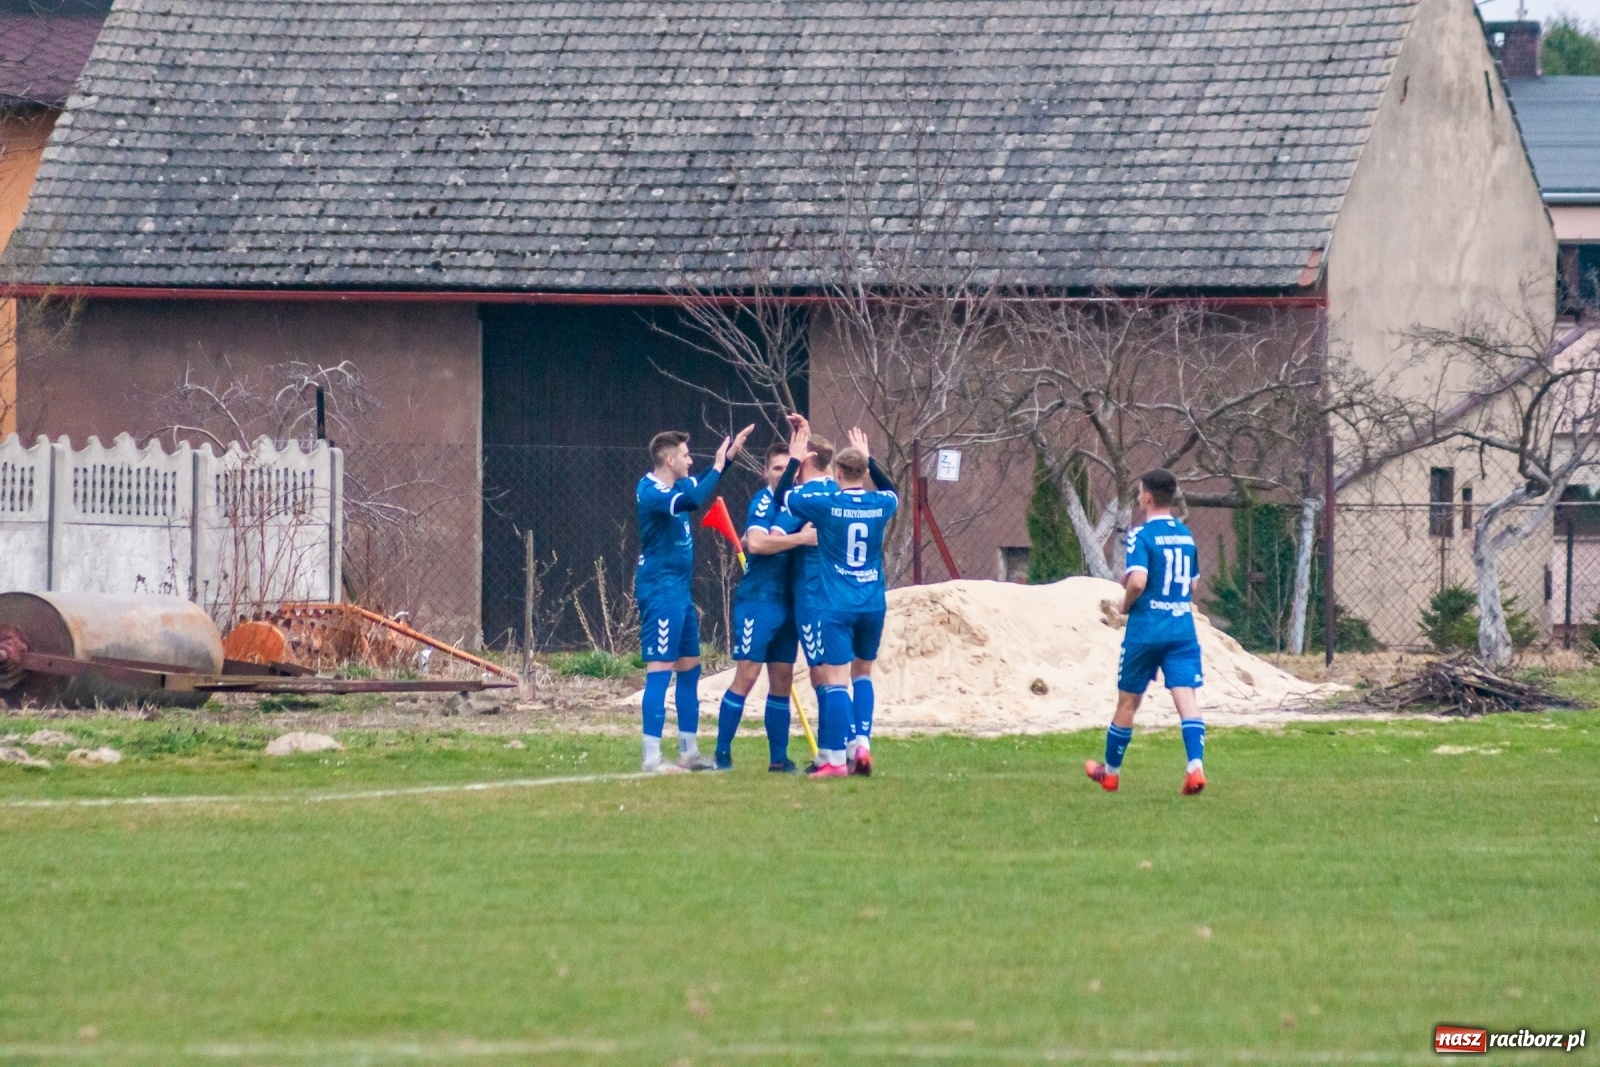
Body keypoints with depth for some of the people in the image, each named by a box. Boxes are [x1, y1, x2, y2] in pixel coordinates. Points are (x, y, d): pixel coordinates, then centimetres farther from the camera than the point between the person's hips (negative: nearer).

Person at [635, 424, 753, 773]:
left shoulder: (677, 485, 11)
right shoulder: (650, 491, -18)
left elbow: (700, 487, 33)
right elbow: (692, 501, -35)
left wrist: (729, 455, 20)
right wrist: (718, 466, -22)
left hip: (680, 592, 10)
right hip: (660, 592, -10)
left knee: (690, 669, 13)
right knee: (660, 671, -11)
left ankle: (689, 751, 21)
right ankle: (652, 757, -12)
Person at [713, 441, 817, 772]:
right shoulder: (764, 502, -9)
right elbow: (755, 543, -25)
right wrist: (801, 538, -25)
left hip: (789, 602, 7)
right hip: (759, 600, -7)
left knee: (782, 680, 8)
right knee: (746, 676, -8)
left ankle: (779, 757, 13)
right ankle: (722, 753, -3)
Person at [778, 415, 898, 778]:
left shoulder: (825, 503, -10)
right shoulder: (881, 504, 1)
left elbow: (783, 496, 6)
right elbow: (890, 490, 27)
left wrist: (796, 458, 16)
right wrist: (868, 458, 34)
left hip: (832, 606, -4)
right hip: (872, 604, 4)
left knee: (835, 680, -6)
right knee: (862, 673, 21)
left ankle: (835, 759, -9)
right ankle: (861, 742, 7)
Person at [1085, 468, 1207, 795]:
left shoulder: (1142, 535, -9)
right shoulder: (1186, 535, 11)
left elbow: (1137, 581, -24)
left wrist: (1126, 605, -2)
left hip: (1146, 630, -4)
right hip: (1183, 629, 4)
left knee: (1128, 701, 11)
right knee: (1186, 697, -7)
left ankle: (1110, 771, 27)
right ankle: (1195, 766, -27)